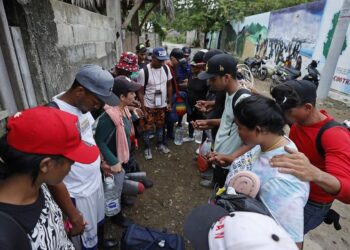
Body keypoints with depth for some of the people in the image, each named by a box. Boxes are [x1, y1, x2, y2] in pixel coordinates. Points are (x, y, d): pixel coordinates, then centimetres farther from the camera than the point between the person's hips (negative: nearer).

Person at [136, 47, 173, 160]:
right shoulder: (143, 71, -19)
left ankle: (160, 145, 40)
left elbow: (169, 86, 6)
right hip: (148, 106, -4)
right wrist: (143, 110, -15)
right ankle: (147, 148, 28)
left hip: (162, 105, 5)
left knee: (160, 126, 20)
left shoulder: (166, 68, -6)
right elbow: (140, 92, -14)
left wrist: (169, 102, 5)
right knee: (147, 128, 9)